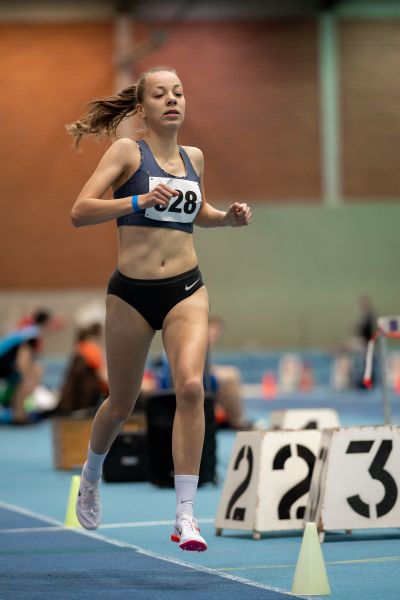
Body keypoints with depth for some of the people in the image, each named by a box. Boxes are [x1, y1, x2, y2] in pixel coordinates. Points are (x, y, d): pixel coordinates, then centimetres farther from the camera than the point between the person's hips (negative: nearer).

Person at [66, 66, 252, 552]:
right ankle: (91, 475, 44)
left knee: (190, 386, -21)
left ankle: (185, 515, -17)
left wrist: (229, 217, 10)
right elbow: (80, 212, -13)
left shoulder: (194, 158, 11)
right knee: (121, 404, 11)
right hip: (131, 292, -2)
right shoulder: (127, 151, -4)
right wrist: (140, 201, -25)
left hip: (185, 290, 2)